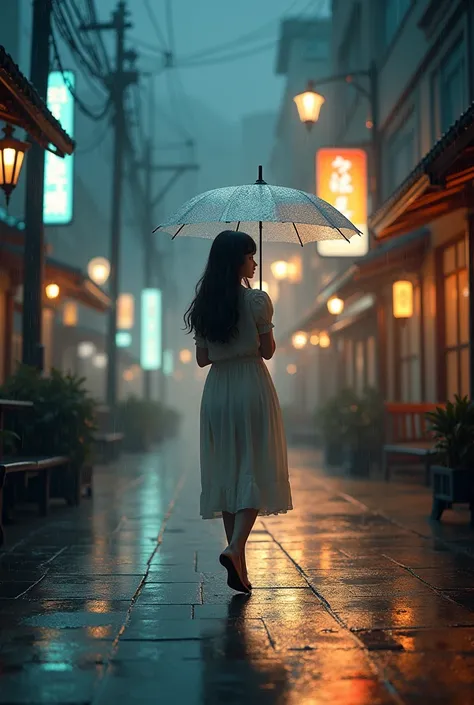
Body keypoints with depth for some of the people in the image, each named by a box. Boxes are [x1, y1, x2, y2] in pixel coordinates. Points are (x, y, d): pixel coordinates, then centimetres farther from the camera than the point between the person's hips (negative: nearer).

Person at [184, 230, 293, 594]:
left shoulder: (203, 305, 6)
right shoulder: (257, 300, -9)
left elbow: (202, 358, 8)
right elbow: (267, 351, -7)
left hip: (216, 392, 5)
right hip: (252, 388, -5)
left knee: (226, 470, 9)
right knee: (256, 470, -1)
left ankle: (238, 564, 13)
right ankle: (236, 547, -19)